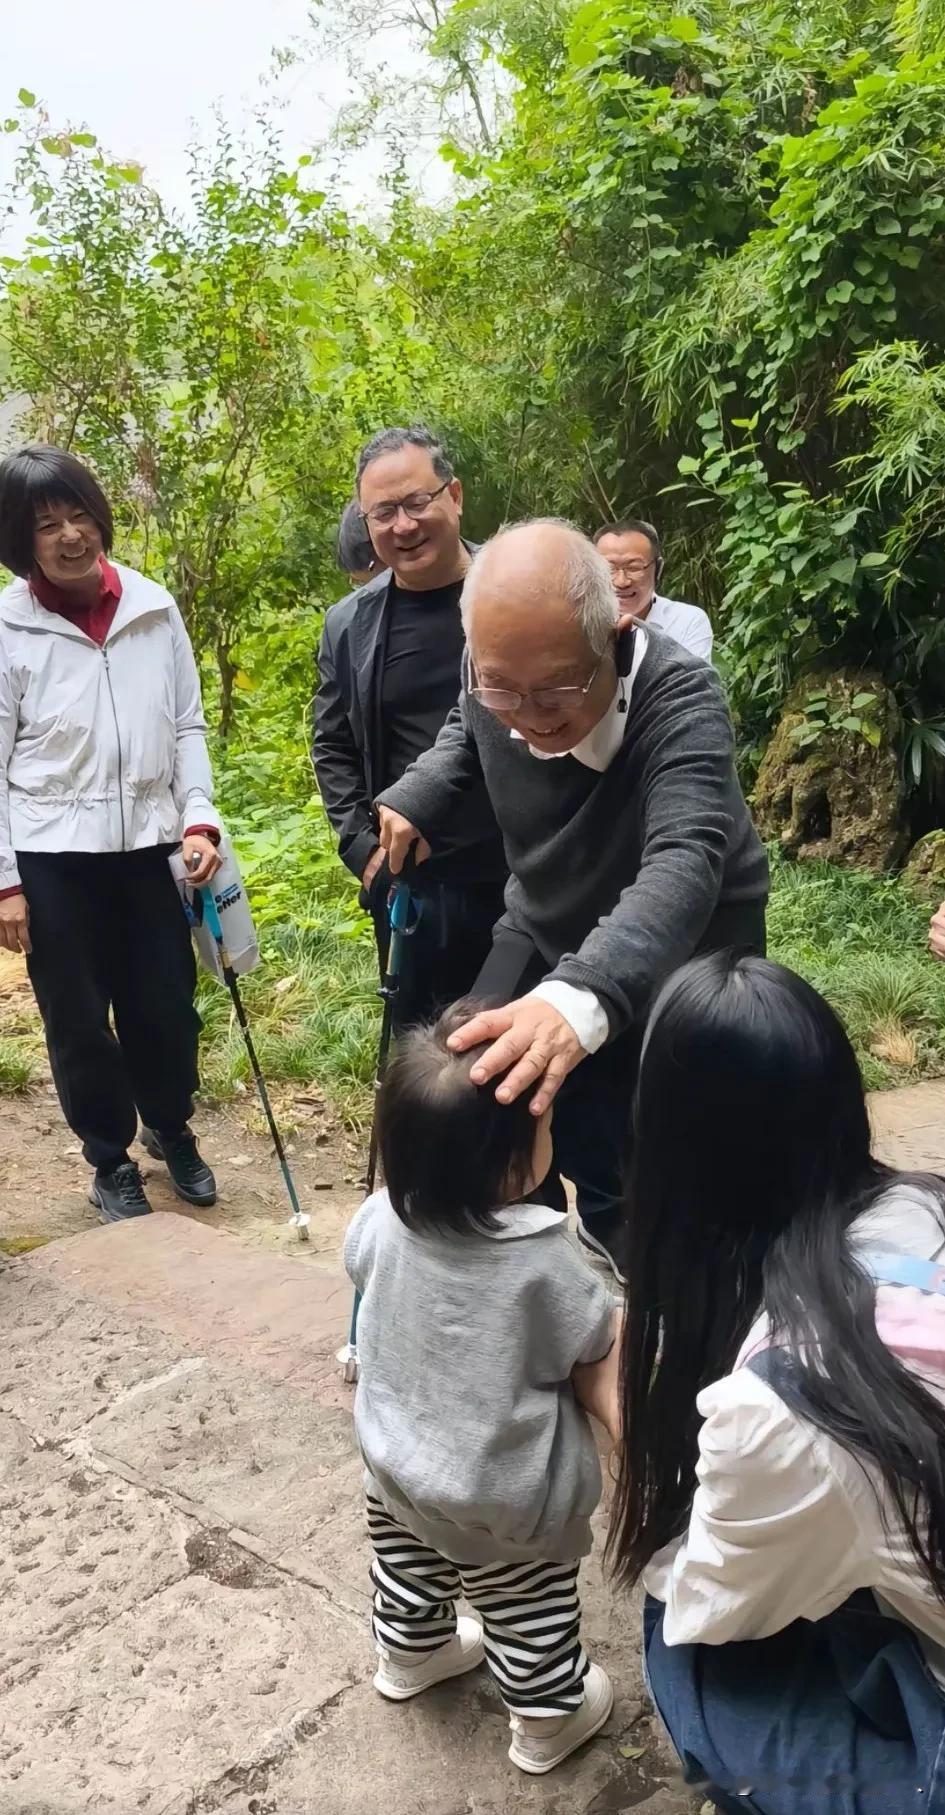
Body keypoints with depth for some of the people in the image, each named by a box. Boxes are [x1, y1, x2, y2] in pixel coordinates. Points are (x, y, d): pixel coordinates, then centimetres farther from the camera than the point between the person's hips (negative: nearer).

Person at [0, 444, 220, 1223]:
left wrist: (199, 819, -5)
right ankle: (112, 1164, 30)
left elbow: (187, 726, 6)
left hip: (148, 844, 2)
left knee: (167, 1007, 10)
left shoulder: (153, 607, 0)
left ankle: (172, 1130, 39)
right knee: (79, 1022, 9)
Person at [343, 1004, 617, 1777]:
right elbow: (597, 1342, -18)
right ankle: (548, 1717, 44)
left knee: (410, 1570, 33)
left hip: (397, 1463, 5)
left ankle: (410, 1652, 59)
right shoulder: (541, 1258, -35)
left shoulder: (384, 1218, -20)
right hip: (506, 1497, -5)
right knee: (529, 1614, 22)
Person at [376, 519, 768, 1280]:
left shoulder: (681, 697, -35)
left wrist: (584, 995, -71)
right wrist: (415, 798, -10)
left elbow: (684, 863, -53)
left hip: (684, 956, -5)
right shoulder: (493, 680, -17)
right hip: (546, 936, 5)